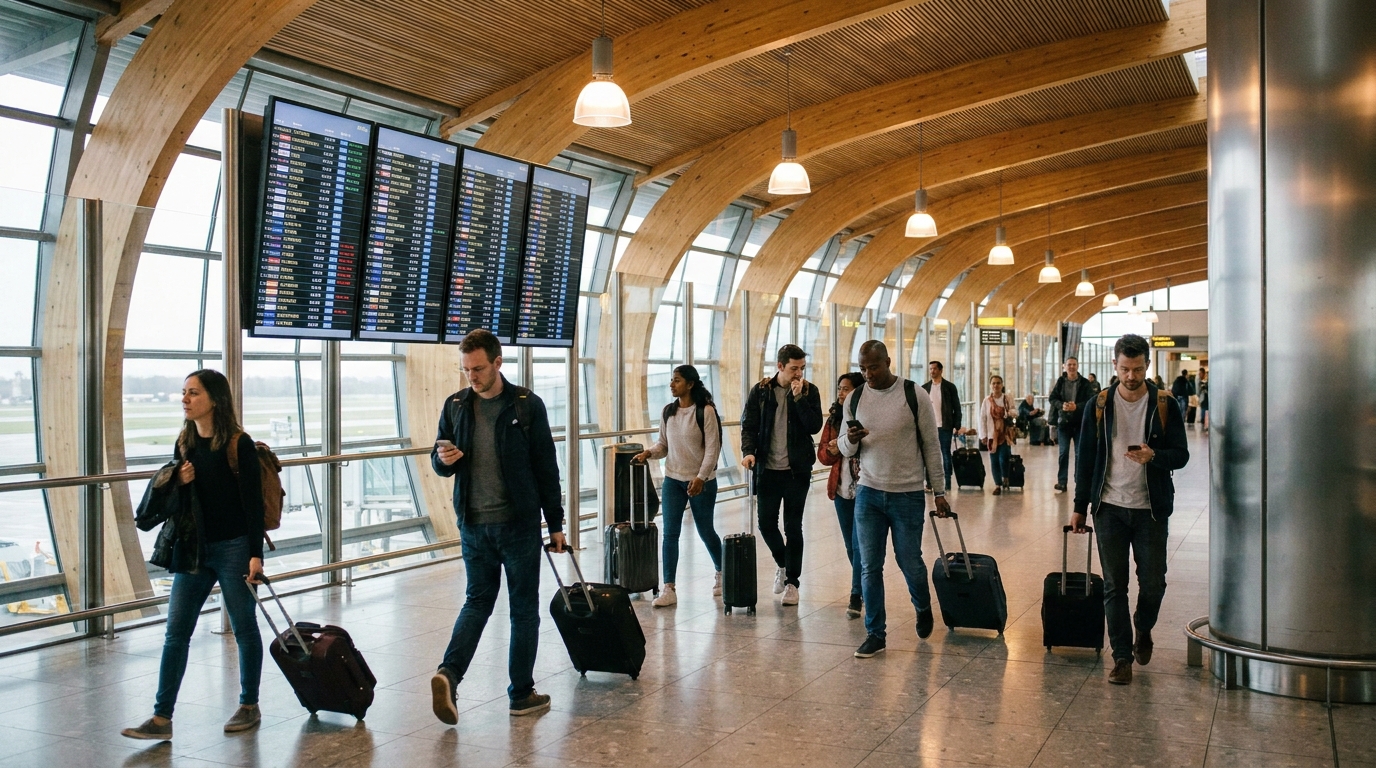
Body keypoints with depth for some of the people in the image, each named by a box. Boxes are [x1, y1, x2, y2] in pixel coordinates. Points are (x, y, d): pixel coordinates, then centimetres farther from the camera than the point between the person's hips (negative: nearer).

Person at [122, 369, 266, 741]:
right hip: (193, 549, 6)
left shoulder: (238, 444, -11)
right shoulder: (184, 443, 7)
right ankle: (162, 717, 7)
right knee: (176, 631, 3)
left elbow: (253, 501, -12)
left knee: (244, 628, 7)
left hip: (234, 548, -6)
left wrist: (255, 554, -17)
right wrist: (178, 482, -6)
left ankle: (249, 706, 22)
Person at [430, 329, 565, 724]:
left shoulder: (527, 405, -7)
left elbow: (546, 467, -4)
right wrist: (443, 460, -17)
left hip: (520, 523, 0)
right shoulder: (456, 405, 0)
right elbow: (440, 462, 8)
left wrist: (555, 524, -3)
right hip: (474, 524, 0)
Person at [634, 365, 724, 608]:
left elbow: (712, 447, -13)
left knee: (705, 530, 10)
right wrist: (649, 453, -9)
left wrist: (701, 477, -20)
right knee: (670, 533, -4)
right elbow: (664, 444, 12)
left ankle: (721, 572, 36)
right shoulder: (667, 412, 5)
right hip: (673, 479, 4)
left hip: (702, 481, -4)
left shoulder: (706, 411, -11)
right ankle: (669, 589, -2)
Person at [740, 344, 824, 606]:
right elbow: (749, 425, 0)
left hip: (797, 469, -1)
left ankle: (792, 580, 15)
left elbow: (815, 427, -10)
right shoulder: (761, 391, 0)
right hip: (768, 469, 1)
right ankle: (782, 564, 33)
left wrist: (798, 397, -17)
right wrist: (748, 451, -17)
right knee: (766, 523, 6)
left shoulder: (809, 391, -1)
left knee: (793, 526, 3)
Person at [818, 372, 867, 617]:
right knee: (851, 545, 13)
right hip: (842, 489, 6)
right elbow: (822, 454, 10)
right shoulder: (834, 419, 8)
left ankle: (857, 596, 2)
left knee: (860, 544, -6)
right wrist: (831, 449, -11)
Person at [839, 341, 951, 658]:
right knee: (870, 566, 3)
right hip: (869, 493, 3)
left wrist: (939, 491, -2)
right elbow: (845, 448, 9)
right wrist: (850, 440, -15)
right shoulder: (855, 399, 2)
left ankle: (923, 609, 38)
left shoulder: (915, 395, -7)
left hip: (908, 495, -3)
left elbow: (931, 445, -2)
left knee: (910, 561, 7)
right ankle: (876, 634, 14)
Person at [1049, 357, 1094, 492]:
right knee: (1063, 452, 5)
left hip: (1080, 422, -1)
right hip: (1063, 421, 1)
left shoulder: (1085, 383, -2)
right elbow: (1052, 398, 0)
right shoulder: (1060, 381, 2)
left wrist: (1076, 406, -25)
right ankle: (1062, 481, 10)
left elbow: (1089, 401, -8)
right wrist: (1061, 405, -20)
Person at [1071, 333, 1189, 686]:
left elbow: (1181, 455, -1)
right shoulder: (1099, 405, 3)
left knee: (1153, 583, 5)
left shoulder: (1165, 405, 0)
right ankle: (1122, 656, 11)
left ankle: (1143, 630, 35)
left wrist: (1154, 456, -23)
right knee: (1114, 586, 2)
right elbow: (1085, 458, 7)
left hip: (1151, 508, 0)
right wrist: (1080, 506, 6)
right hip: (1110, 507, 1)